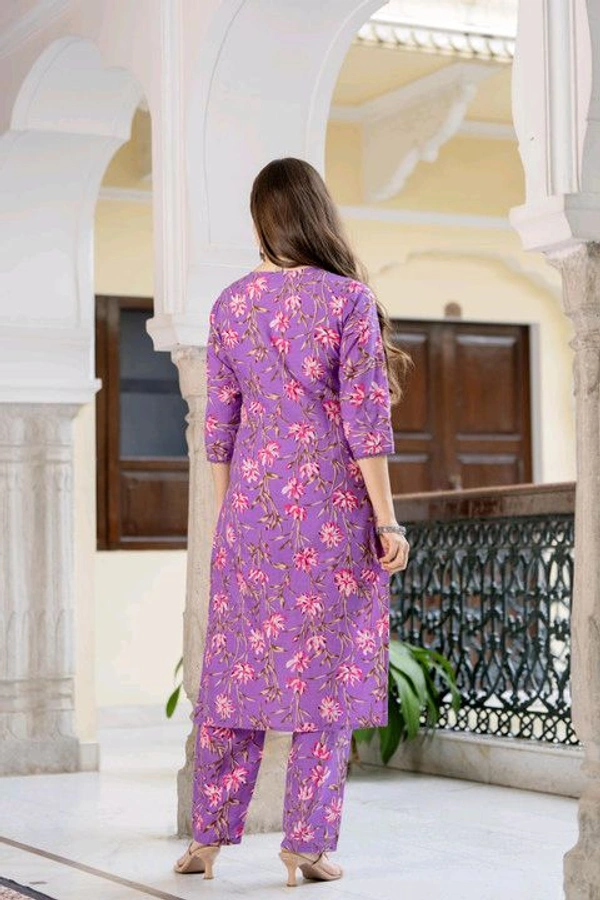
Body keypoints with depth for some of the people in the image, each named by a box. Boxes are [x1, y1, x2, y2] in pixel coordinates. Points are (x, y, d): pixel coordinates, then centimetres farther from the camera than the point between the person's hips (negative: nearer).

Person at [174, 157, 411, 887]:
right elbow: (365, 421, -10)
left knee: (238, 664, 10)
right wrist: (386, 520, -6)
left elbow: (219, 424, 7)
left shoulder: (230, 305, 4)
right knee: (327, 669, 3)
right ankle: (304, 843, 6)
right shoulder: (348, 298, -8)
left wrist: (226, 515, 16)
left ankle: (207, 836, 16)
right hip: (333, 504, -3)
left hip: (253, 503, 4)